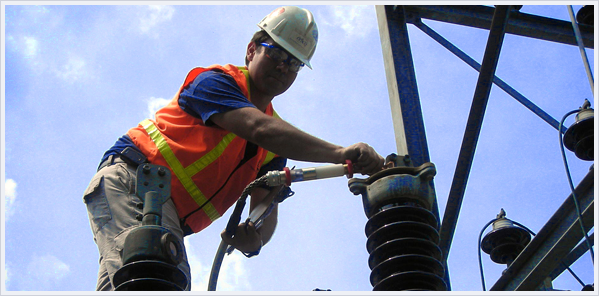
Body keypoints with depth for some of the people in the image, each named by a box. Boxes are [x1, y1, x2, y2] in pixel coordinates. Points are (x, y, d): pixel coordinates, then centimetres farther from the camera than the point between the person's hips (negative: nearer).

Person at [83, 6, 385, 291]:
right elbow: (260, 129, -22)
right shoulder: (215, 81, -3)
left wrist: (256, 237, -21)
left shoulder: (274, 149, 18)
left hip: (169, 220, 7)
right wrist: (340, 154, -31)